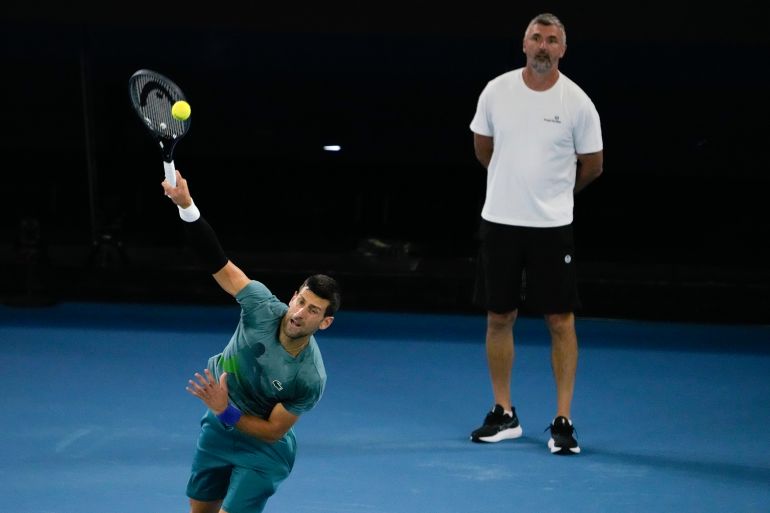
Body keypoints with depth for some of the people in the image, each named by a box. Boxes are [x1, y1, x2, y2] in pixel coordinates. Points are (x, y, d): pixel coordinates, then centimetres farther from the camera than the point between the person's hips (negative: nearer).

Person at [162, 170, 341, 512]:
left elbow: (273, 431, -21)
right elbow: (218, 263, -25)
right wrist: (186, 205, -37)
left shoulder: (310, 379, -31)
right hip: (217, 429, 5)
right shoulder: (263, 307, -24)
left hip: (262, 449, -5)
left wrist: (226, 411, -33)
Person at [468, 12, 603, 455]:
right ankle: (504, 414, 19)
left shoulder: (577, 103, -7)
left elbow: (592, 165, 5)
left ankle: (563, 420, 3)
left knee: (561, 322, -2)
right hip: (500, 220, 2)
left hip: (552, 226, -2)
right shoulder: (497, 91, -1)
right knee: (499, 318, 7)